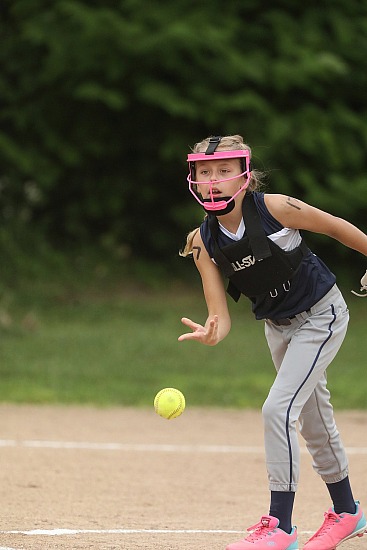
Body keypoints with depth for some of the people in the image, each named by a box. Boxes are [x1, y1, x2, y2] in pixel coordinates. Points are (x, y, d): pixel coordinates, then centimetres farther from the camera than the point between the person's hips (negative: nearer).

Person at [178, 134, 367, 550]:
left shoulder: (274, 209, -27)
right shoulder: (204, 241, -14)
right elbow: (221, 318, -17)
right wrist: (210, 334, -40)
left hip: (321, 316, -6)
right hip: (277, 325, 6)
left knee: (278, 409, -18)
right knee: (313, 420, 18)